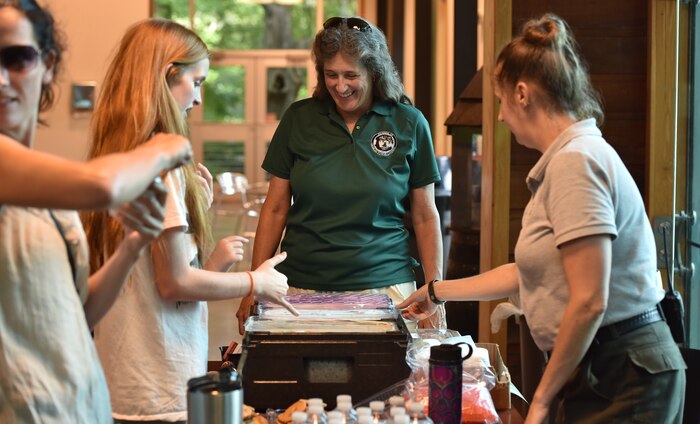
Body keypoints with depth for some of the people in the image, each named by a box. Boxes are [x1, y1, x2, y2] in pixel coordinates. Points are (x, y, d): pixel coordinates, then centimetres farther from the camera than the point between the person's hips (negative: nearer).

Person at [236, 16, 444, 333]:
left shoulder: (409, 124, 0)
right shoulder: (298, 119, 4)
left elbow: (425, 217, 5)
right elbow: (275, 209, 8)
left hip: (384, 287, -1)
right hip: (302, 288, 1)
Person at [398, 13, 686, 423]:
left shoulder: (575, 161, -17)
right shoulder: (567, 157, 14)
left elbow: (589, 302, -22)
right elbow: (529, 271, 24)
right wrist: (438, 292, 33)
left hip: (621, 381, -9)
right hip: (599, 370, 9)